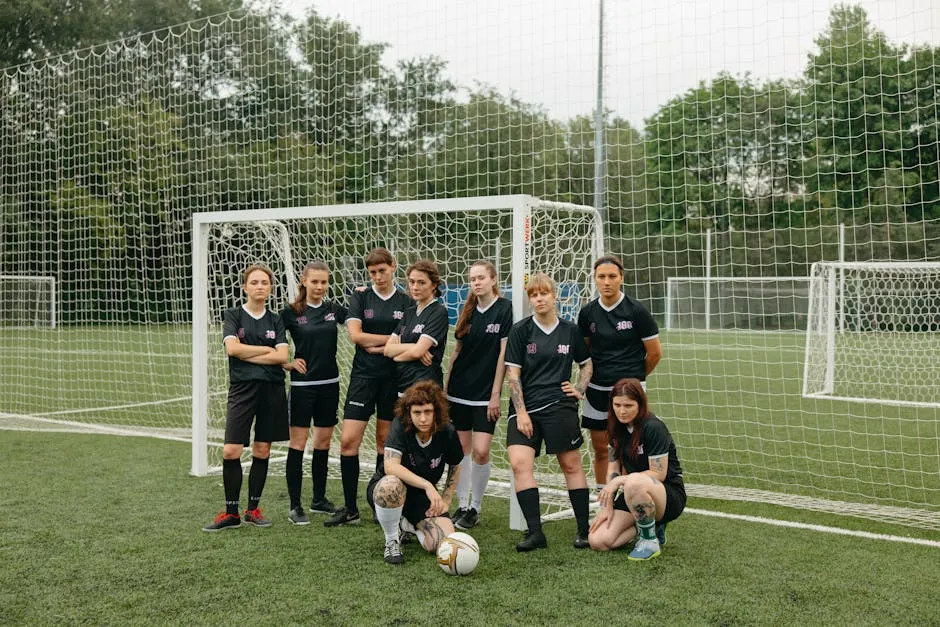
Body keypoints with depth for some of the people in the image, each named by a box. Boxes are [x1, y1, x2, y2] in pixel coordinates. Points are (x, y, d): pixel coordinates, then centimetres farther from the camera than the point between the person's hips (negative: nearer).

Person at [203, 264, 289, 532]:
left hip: (272, 389, 2)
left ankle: (253, 509, 18)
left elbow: (282, 356, -4)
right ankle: (231, 513, 2)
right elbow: (232, 348, -11)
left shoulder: (275, 320, 10)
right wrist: (267, 350, -6)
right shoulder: (233, 316, 5)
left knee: (262, 450, 6)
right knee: (231, 451, -9)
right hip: (242, 389, -2)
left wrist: (247, 355, -8)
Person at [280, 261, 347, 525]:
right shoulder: (291, 312, -4)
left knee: (323, 442, 10)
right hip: (302, 384, -4)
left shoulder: (334, 309, 6)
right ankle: (295, 506, 1)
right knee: (298, 443, -4)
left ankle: (319, 500, 22)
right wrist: (287, 363, -9)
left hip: (329, 384, 4)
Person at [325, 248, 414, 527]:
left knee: (386, 441, 6)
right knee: (348, 440, -7)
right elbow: (355, 334, -7)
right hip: (363, 376, 0)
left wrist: (376, 346, -10)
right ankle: (350, 509, 2)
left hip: (394, 378, 0)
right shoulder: (360, 298, 5)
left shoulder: (407, 302, 5)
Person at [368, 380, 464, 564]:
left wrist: (445, 501, 2)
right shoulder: (400, 426, -21)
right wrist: (427, 485, -40)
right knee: (391, 484, -42)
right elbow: (390, 466, -34)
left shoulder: (447, 432, -11)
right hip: (390, 493, -3)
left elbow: (455, 466, 9)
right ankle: (392, 540, -13)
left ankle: (409, 525, 15)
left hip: (424, 497, 3)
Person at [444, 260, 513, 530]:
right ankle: (462, 506, 17)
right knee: (461, 449, 7)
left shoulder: (505, 309, -7)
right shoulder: (468, 311, 8)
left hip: (485, 393, -5)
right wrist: (446, 387, 10)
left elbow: (503, 354, -9)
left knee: (481, 452, -9)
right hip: (459, 390, 5)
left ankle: (475, 508, 8)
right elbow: (457, 351, 13)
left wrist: (495, 394, -11)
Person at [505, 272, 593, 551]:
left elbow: (586, 364, 21)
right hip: (525, 407, 0)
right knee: (519, 463, -15)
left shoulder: (570, 330, 6)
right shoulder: (520, 330, 1)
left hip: (560, 406, 1)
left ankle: (584, 529, 15)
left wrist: (579, 390, 4)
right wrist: (521, 412, -8)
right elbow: (513, 374, -1)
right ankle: (535, 532, -9)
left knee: (571, 465, 3)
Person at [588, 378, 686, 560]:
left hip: (670, 495, -7)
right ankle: (651, 526, 11)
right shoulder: (617, 428, 3)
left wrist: (620, 480, -24)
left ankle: (650, 541, -17)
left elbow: (658, 474, -19)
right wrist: (607, 505, -4)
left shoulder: (653, 427, -18)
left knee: (635, 482, -42)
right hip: (634, 495, 7)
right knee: (597, 542, -13)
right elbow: (613, 469, 5)